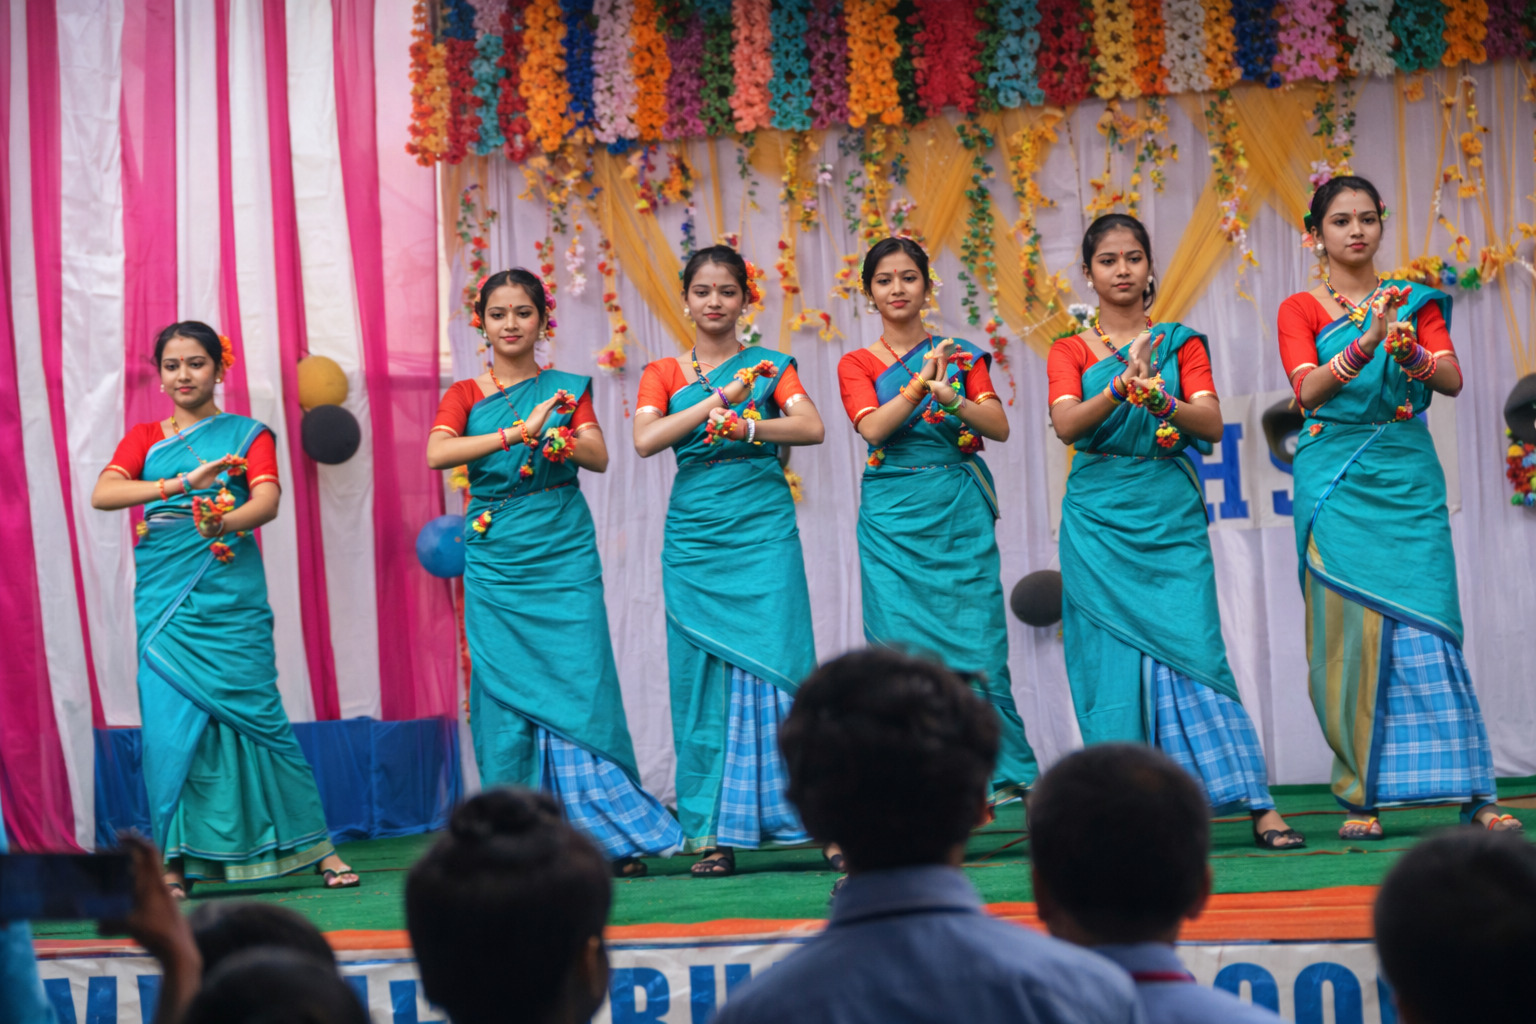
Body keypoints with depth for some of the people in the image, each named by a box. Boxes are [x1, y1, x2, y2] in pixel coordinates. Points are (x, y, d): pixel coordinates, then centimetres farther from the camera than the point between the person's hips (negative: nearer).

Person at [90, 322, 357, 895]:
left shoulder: (248, 434, 9)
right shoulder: (145, 438, 14)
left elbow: (268, 501, -10)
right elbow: (103, 493, -4)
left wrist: (225, 521, -32)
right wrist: (183, 483, -18)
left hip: (230, 597, -2)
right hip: (163, 600, 2)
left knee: (253, 715, -6)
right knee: (171, 724, -5)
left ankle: (316, 847, 1)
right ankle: (176, 862, 1)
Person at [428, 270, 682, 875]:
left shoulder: (567, 390, 11)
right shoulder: (466, 396, 8)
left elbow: (599, 457, -3)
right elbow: (437, 453, -12)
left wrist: (556, 433, -23)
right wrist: (520, 431, -22)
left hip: (563, 556, 0)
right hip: (496, 561, 0)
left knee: (580, 688, -6)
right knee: (506, 696, -1)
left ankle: (609, 832, -1)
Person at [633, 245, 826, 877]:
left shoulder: (772, 366, 10)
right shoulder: (663, 374, 11)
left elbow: (811, 427, -6)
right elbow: (645, 440, -7)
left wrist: (741, 425, -17)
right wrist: (721, 397, -11)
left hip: (764, 533, -1)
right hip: (695, 535, 1)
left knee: (774, 667, -7)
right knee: (704, 678, -1)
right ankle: (713, 833, 2)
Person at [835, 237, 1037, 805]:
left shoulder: (961, 355, 11)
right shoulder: (857, 364, 9)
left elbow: (999, 427, -1)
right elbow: (873, 428, -9)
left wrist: (951, 396, -19)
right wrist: (920, 383, -21)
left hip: (959, 511, 0)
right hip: (892, 517, 0)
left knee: (977, 645, -5)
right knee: (902, 646, -5)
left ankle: (1006, 775, 4)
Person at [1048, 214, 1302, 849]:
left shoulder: (1181, 343, 10)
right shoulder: (1070, 351, 9)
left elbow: (1211, 423, -3)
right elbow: (1066, 424, -8)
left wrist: (1157, 397, -22)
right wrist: (1120, 387, -25)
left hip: (1171, 517, 0)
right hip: (1099, 518, 0)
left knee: (1190, 650, -8)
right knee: (1113, 659, -3)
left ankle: (1257, 805, -9)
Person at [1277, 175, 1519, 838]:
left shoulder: (1417, 300, 14)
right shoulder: (1300, 310, 8)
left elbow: (1452, 379, 1)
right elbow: (1308, 389, -8)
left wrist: (1405, 347, -19)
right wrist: (1364, 346, -23)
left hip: (1407, 479, 1)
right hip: (1336, 480, -1)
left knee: (1424, 625, -7)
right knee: (1350, 634, -5)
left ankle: (1473, 795, -7)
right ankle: (1361, 797, 0)